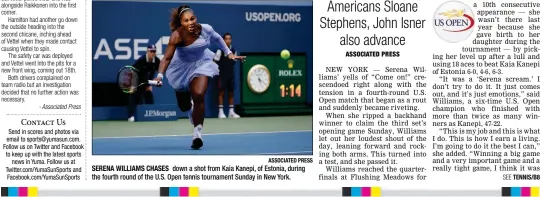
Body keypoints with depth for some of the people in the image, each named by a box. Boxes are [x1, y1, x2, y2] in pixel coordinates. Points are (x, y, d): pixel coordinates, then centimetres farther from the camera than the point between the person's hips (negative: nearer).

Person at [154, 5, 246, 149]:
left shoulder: (206, 29, -22)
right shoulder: (177, 36, -31)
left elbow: (217, 38, 1)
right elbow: (167, 58, -36)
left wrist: (229, 53, 2)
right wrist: (160, 75, -51)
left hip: (201, 64, 0)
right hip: (181, 67, 0)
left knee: (198, 96, -26)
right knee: (184, 105, 12)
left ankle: (197, 131, -12)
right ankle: (192, 112, 52)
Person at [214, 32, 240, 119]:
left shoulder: (233, 51, 7)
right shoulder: (220, 50, -8)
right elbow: (215, 61, -7)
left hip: (231, 74, 5)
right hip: (222, 74, -5)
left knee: (231, 92, 7)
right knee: (222, 92, -4)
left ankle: (231, 112, 13)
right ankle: (221, 112, -1)